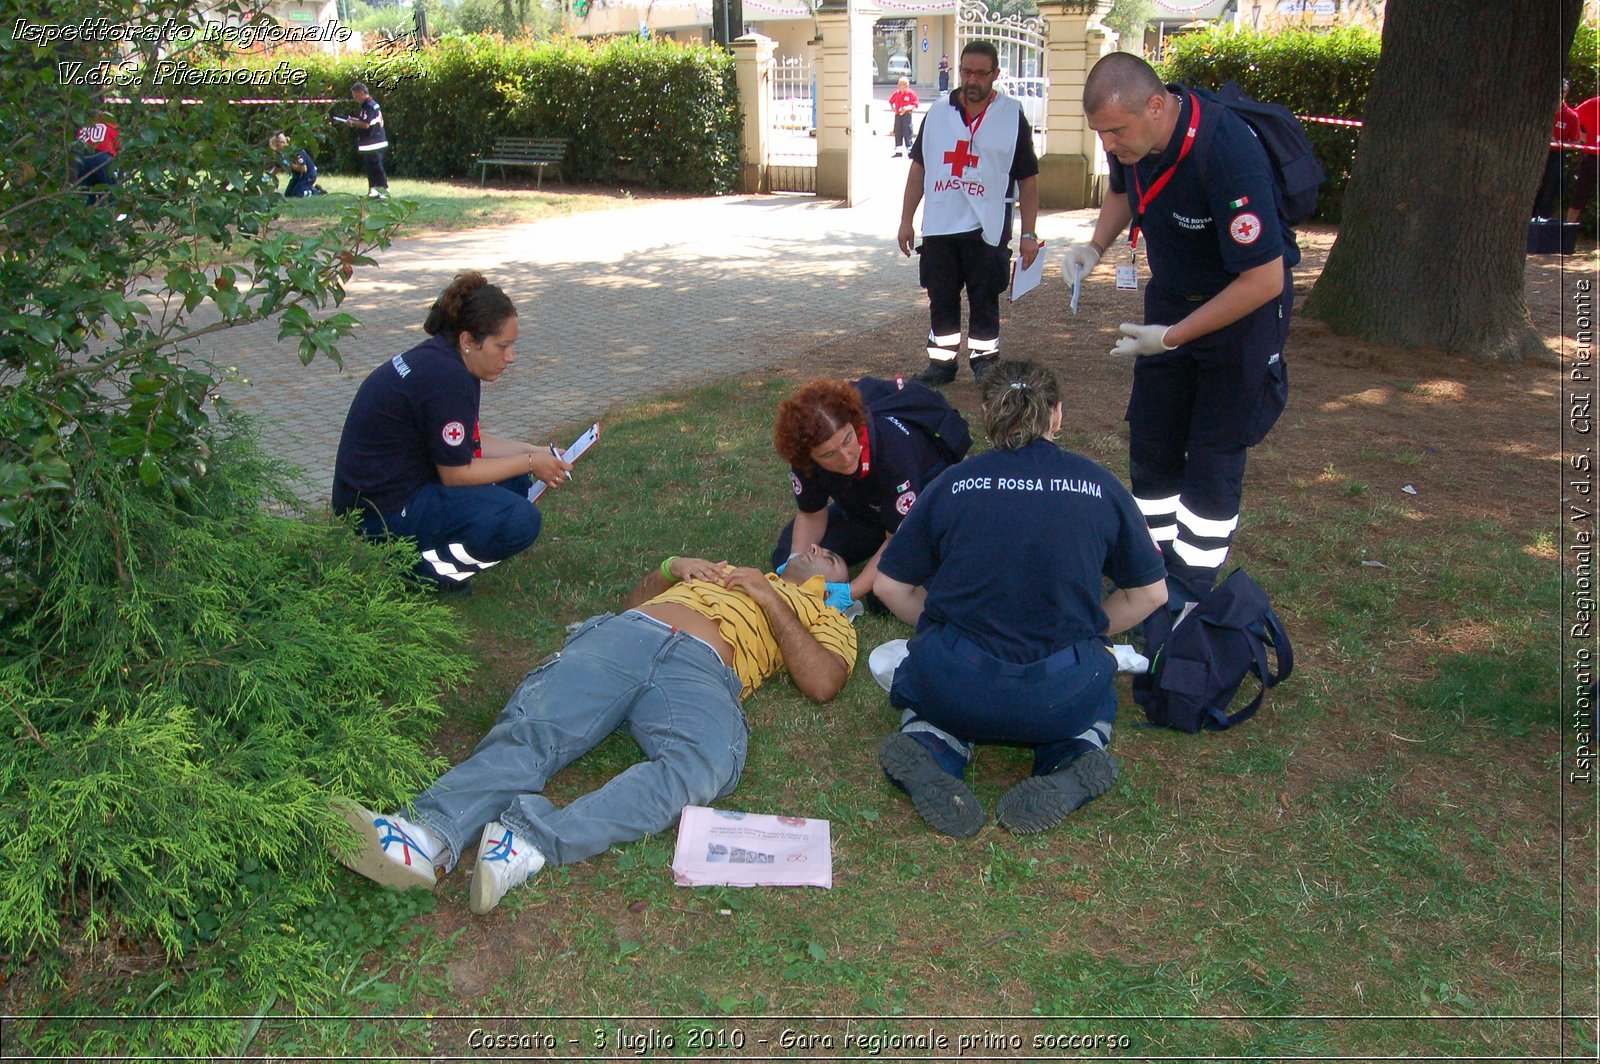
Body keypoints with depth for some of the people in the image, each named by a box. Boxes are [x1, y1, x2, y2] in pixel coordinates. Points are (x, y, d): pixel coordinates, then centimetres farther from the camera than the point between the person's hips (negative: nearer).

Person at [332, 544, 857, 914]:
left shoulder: (828, 618, 30)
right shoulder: (725, 571, 43)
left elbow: (823, 682, 6)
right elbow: (633, 600, 38)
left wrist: (772, 600, 8)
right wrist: (670, 568, 20)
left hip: (701, 672, -3)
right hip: (625, 634, 4)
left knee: (706, 763, -38)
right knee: (529, 730, -26)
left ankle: (532, 840, -51)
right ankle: (432, 836, -47)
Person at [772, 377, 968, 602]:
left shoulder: (892, 448, -40)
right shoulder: (804, 459, -26)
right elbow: (813, 516, -9)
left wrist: (848, 593, -39)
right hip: (862, 510, 5)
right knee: (786, 556, -3)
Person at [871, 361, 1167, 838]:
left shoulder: (951, 484, 4)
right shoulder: (1099, 486, 5)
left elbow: (890, 586, 7)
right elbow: (1150, 593, 13)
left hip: (956, 690, 0)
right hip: (1058, 698, 1)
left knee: (918, 677, 35)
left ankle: (929, 743, 0)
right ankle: (1076, 757, 2)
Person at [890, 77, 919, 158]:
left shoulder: (911, 93, -6)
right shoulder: (896, 93, 8)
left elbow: (915, 105, -6)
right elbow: (891, 101, 23)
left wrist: (907, 108, -20)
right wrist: (892, 108, 7)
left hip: (907, 114, -5)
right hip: (897, 115, 5)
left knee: (907, 132, -6)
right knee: (897, 133, 9)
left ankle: (909, 150, 0)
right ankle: (898, 151, 18)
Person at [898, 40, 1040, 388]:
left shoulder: (1012, 117, 0)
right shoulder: (937, 114, 8)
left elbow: (1028, 181, 0)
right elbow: (918, 169, 12)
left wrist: (1029, 234, -5)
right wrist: (906, 219, 7)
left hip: (987, 230, -3)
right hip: (939, 228, 3)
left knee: (985, 302, 4)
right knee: (941, 300, 9)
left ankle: (985, 364, 16)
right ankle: (941, 362, 20)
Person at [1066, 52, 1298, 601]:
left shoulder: (1226, 154, -34)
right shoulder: (1134, 137, -12)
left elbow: (1264, 280, -29)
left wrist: (1172, 336, -27)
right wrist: (1095, 246, -5)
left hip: (1243, 307, -7)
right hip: (1170, 296, 7)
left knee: (1214, 454, -3)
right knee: (1150, 441, 10)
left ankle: (1192, 587, 9)